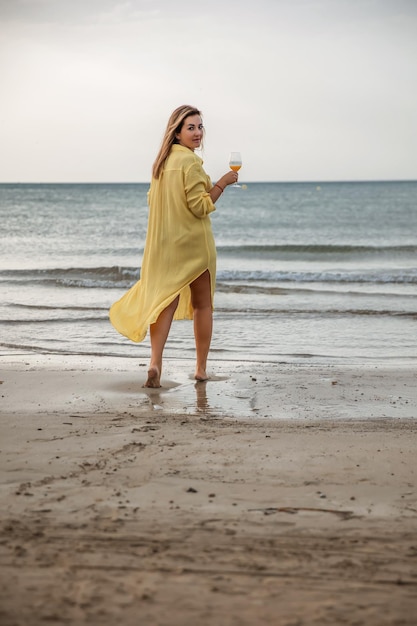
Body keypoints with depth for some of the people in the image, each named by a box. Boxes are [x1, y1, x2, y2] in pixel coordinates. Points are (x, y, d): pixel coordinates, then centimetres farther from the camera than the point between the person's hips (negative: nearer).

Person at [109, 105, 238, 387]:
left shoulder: (161, 161, 9)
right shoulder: (191, 162, -15)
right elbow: (200, 206, -18)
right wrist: (222, 183, -11)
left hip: (164, 244, 6)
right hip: (193, 244, -6)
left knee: (165, 300, 0)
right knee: (202, 305, 9)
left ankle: (155, 362, -18)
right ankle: (201, 368, 16)